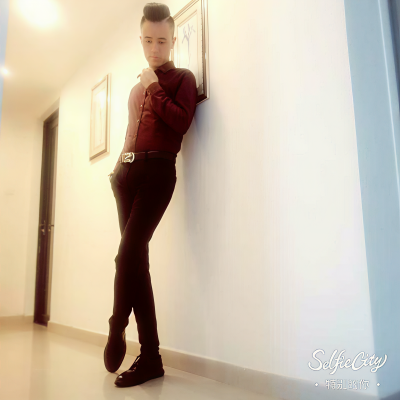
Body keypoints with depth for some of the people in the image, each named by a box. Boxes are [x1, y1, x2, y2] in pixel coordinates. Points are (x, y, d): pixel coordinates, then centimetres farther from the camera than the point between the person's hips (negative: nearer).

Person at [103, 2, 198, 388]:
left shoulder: (182, 78, 9)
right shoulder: (138, 86, 26)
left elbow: (181, 123, -9)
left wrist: (154, 88, -2)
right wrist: (119, 167, 15)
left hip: (157, 170, -6)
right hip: (126, 172, 6)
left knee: (128, 254, -19)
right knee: (137, 258, 0)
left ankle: (117, 329, 4)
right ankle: (150, 356, 7)